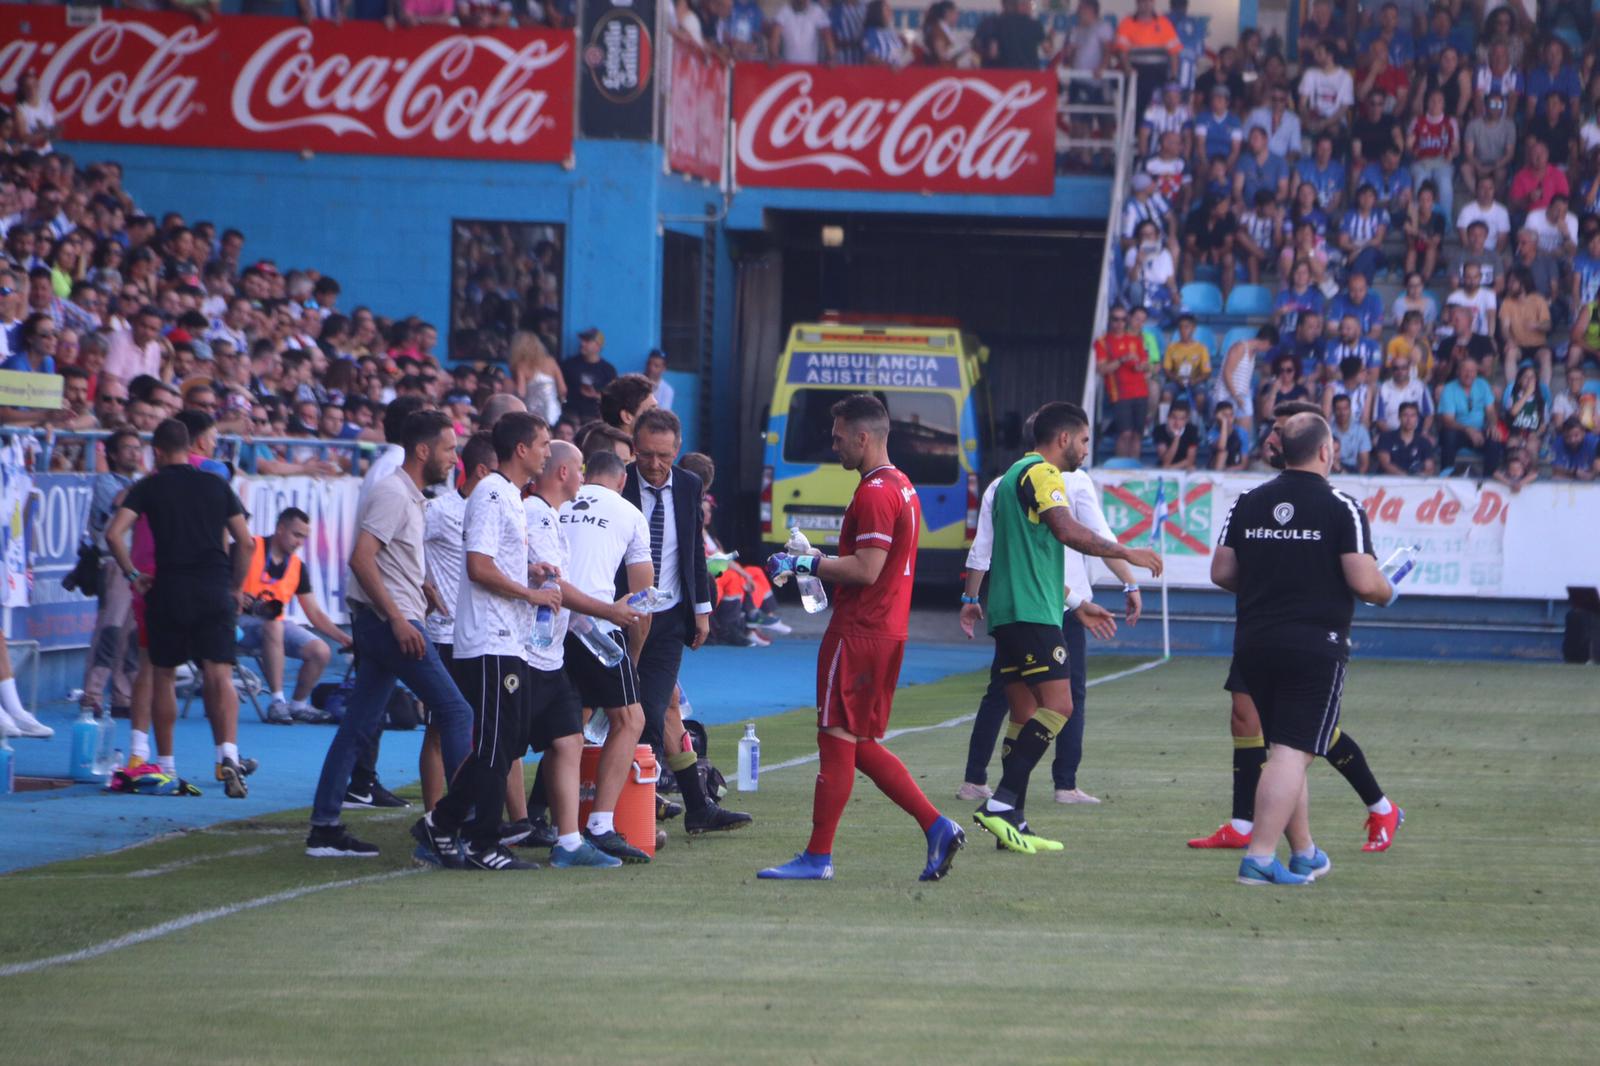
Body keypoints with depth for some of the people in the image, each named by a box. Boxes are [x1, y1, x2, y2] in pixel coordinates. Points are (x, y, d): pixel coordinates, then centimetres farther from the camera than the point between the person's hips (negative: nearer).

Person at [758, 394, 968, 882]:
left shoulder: (874, 494, -16)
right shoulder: (902, 487, 16)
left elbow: (865, 571, -21)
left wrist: (805, 564, -12)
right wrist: (816, 559, 18)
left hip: (858, 634, -10)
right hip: (887, 631, 10)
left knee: (837, 741, -4)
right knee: (861, 746, 14)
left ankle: (818, 857, -1)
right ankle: (937, 827, 8)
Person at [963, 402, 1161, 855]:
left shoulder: (1013, 475, 25)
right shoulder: (1042, 473, -7)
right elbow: (1068, 531, -22)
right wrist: (1127, 553, -14)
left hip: (1007, 612, 10)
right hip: (1033, 612, -10)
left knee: (1025, 715, 8)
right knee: (1058, 704, -15)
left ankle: (1011, 822, 4)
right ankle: (1003, 802, -22)